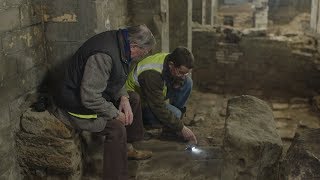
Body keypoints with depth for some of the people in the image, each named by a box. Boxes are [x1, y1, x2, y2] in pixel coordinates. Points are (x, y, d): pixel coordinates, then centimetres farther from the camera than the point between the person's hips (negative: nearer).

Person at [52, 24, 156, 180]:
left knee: (133, 99, 14)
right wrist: (116, 114, -21)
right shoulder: (103, 56, -33)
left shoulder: (118, 41, -2)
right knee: (117, 128, -26)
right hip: (78, 105, -10)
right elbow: (90, 98, -33)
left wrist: (124, 98, -3)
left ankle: (128, 148, 27)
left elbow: (115, 78, 13)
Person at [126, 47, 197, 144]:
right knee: (175, 114, -30)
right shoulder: (152, 74, -37)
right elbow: (159, 109, -33)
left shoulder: (170, 59, -14)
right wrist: (181, 128, -25)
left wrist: (178, 81, -17)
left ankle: (171, 127, -2)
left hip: (156, 95, 8)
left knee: (187, 82, -11)